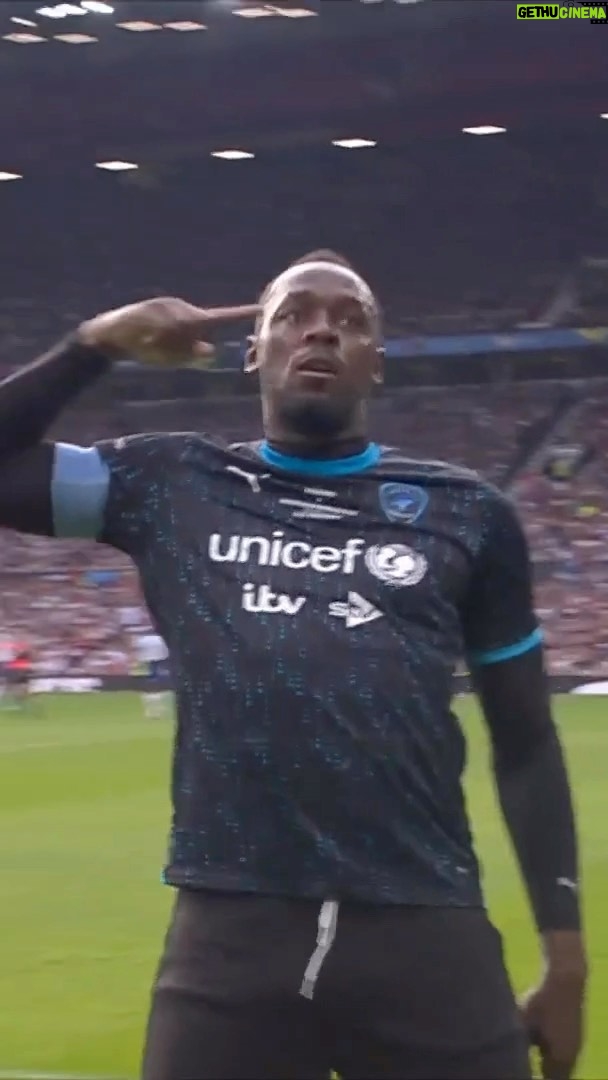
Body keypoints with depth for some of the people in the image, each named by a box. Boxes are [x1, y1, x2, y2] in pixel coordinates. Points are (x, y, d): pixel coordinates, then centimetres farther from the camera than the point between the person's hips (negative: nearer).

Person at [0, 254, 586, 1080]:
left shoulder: (465, 513, 11)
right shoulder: (170, 487, 12)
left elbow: (526, 743, 14)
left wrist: (564, 949, 9)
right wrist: (96, 344, 7)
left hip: (426, 934, 0)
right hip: (230, 934, 0)